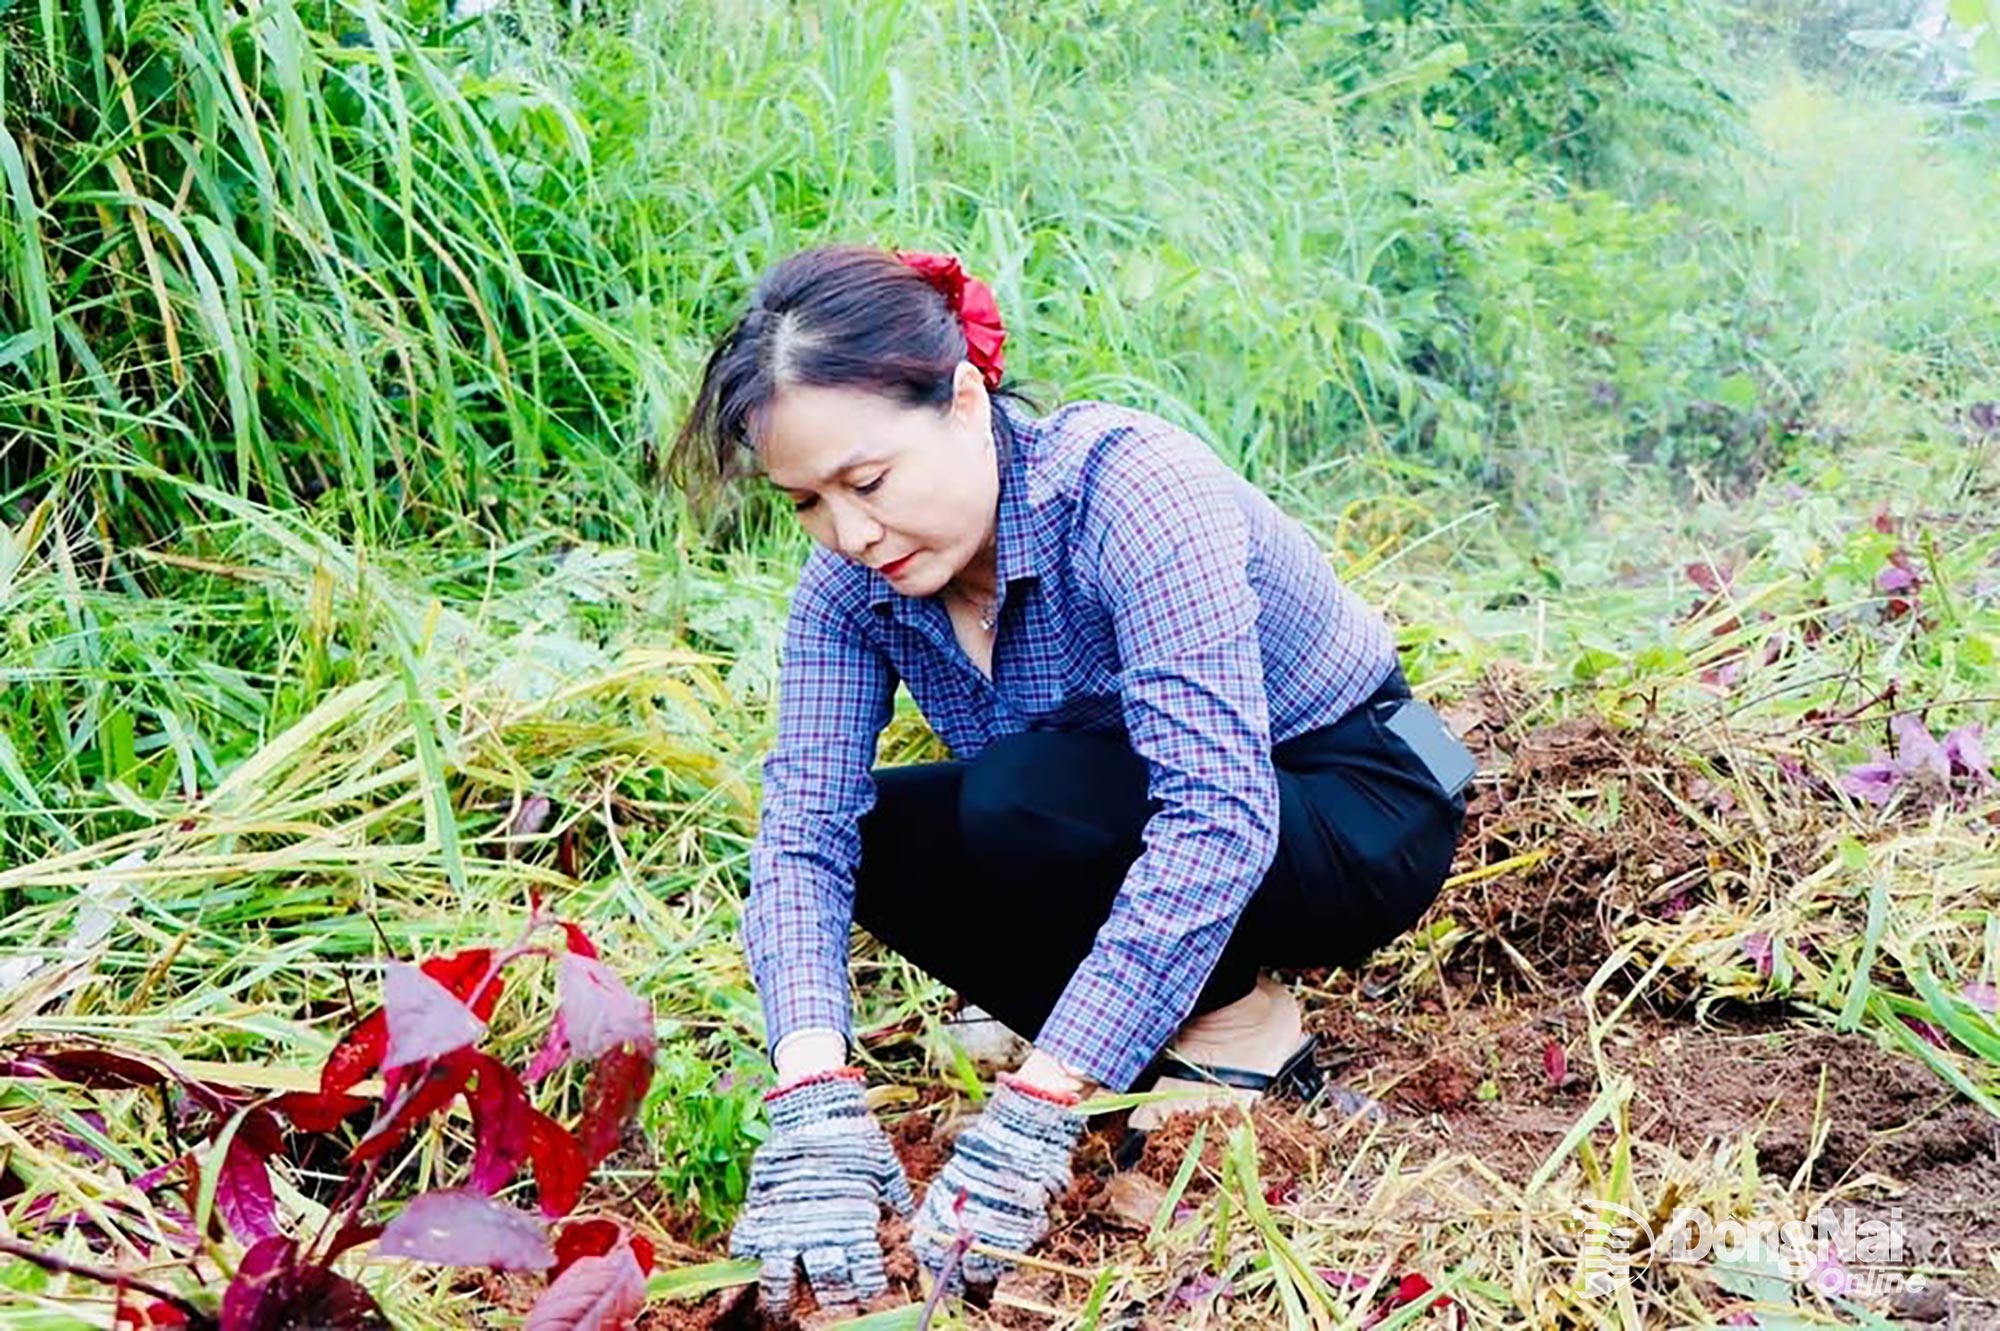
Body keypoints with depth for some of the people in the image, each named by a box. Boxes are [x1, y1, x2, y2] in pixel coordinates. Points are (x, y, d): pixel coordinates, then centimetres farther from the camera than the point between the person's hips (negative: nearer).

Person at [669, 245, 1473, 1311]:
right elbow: (801, 832, -21)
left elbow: (1218, 816, -40)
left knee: (1026, 795, -32)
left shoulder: (1131, 488, -31)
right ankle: (1167, 1049, -2)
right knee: (862, 833, -15)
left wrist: (1029, 1121, -45)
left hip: (1353, 819, -7)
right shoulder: (853, 584, -12)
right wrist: (812, 1108, -39)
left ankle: (1243, 1029, -8)